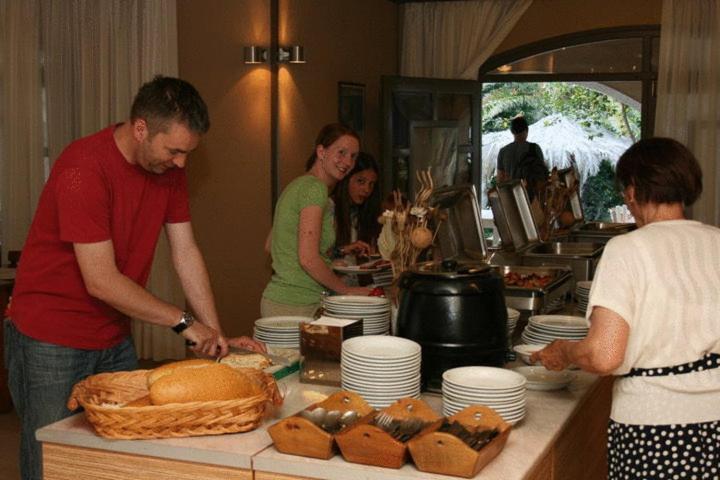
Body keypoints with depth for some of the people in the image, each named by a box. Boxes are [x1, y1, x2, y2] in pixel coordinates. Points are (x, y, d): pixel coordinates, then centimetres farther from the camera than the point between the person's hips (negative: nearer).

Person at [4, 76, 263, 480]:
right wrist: (184, 322, -18)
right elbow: (101, 281, -24)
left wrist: (216, 335, -3)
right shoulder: (83, 169, -24)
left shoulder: (169, 167, -1)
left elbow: (186, 253, 2)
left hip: (115, 340, 7)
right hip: (51, 340, -7)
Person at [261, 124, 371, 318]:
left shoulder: (299, 184, 15)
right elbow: (308, 258, -22)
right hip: (295, 306, -10)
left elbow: (269, 245, 20)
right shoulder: (315, 188, -14)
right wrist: (347, 290, -10)